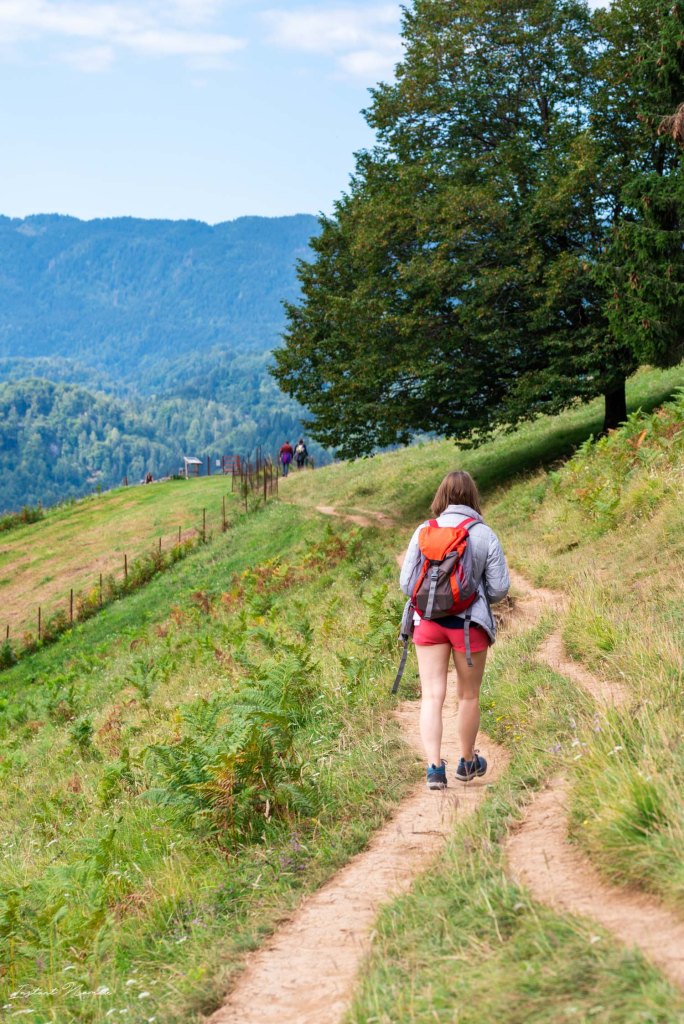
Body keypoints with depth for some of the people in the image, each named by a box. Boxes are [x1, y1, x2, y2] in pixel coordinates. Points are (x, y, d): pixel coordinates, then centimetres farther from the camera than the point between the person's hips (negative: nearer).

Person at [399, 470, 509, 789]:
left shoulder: (424, 532, -2)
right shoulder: (485, 535, -6)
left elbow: (406, 583, 0)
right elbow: (499, 588, -4)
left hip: (428, 621, 1)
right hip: (470, 623, -1)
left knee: (432, 695, 3)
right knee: (468, 695, 15)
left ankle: (434, 767, -8)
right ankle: (467, 763, 30)